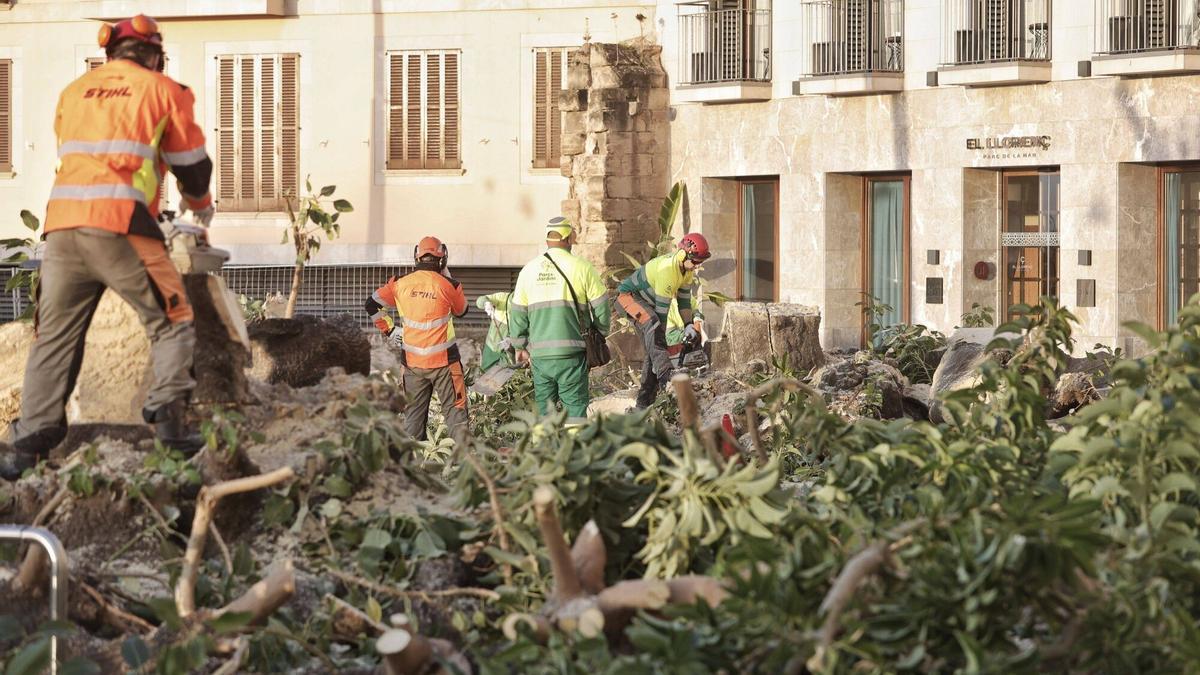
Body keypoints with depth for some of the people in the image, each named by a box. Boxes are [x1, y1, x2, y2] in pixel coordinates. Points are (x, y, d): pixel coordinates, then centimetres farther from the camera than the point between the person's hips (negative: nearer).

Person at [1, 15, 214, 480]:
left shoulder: (74, 92, 22)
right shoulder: (164, 91, 10)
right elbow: (192, 165, 16)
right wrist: (201, 206, 36)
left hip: (63, 223, 4)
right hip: (120, 227, -4)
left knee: (54, 336, 7)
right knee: (171, 322, 9)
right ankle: (168, 413, -8)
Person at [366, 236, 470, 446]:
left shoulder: (400, 284, -1)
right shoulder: (448, 285, -9)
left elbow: (372, 305, 3)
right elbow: (461, 310, 10)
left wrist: (389, 330, 11)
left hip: (412, 363, 3)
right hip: (443, 361, -3)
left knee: (414, 413, 11)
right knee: (455, 409, 2)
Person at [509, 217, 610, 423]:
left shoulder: (528, 270, 8)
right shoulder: (581, 268, -3)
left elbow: (517, 314, 12)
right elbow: (601, 308, 0)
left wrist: (520, 346, 22)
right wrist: (600, 333, 18)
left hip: (539, 354, 3)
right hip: (571, 352, -3)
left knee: (544, 409, 11)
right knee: (575, 408, 0)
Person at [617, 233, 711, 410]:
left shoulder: (687, 269, -5)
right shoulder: (667, 269, -33)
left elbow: (684, 298, 6)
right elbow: (662, 306, -30)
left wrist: (689, 325, 0)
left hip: (648, 303, 9)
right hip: (628, 296, -9)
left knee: (652, 349, 2)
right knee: (652, 322, -38)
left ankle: (643, 403, 7)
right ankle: (665, 373, -54)